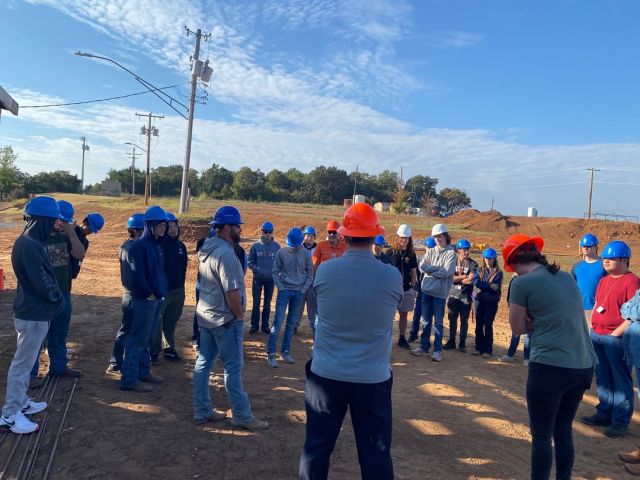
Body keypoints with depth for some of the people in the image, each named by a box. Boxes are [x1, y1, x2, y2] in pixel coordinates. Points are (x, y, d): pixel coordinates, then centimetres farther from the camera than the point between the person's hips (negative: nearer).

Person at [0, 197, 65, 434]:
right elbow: (42, 283, -23)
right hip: (34, 315, -10)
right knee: (22, 363, 0)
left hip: (31, 311, 10)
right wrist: (59, 299, -7)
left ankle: (20, 402, 35)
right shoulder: (30, 245, -24)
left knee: (24, 361, 21)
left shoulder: (28, 241, 8)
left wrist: (55, 298, 7)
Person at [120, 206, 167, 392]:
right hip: (145, 299, -9)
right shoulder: (139, 245, -14)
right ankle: (129, 379, 4)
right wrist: (148, 293, -15)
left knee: (148, 339, 16)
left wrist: (162, 292, 12)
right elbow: (137, 273, -19)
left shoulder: (157, 245, 14)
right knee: (138, 339, -3)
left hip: (158, 298, 9)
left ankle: (143, 372, 27)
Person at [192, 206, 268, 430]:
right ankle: (242, 416, 13)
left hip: (205, 315, 9)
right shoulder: (226, 254, -23)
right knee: (233, 368, 1)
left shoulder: (207, 249, 8)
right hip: (225, 319, -9)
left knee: (203, 363, 13)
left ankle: (202, 411, 25)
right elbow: (231, 292, -25)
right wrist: (240, 316, -10)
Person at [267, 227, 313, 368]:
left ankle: (286, 351, 19)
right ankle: (271, 354, -2)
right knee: (278, 321, -6)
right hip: (284, 290, -2)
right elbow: (275, 272, 2)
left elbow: (309, 275, 6)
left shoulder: (306, 254, 0)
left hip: (299, 292, 2)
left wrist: (303, 290, -2)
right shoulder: (281, 253, -4)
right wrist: (280, 288, -7)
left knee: (292, 323, 8)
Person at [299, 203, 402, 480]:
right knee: (376, 454, 13)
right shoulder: (392, 276, -11)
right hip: (373, 378, 0)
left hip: (326, 374, 1)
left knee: (316, 447, 16)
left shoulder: (325, 271, -10)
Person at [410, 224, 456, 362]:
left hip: (440, 292, -4)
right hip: (426, 290, 4)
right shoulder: (430, 251, 10)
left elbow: (446, 272, -16)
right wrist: (438, 268, -12)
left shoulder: (451, 253, -5)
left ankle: (437, 350, 12)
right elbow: (421, 266, -4)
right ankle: (424, 347, 21)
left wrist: (430, 270, -7)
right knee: (426, 320, 11)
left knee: (438, 322, 4)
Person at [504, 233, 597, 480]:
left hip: (550, 367, -7)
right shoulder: (567, 277, 11)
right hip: (584, 367, 7)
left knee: (541, 435, 7)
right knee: (564, 430, 20)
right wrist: (539, 321, 6)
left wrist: (532, 321, 8)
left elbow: (518, 327, -3)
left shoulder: (522, 283, -10)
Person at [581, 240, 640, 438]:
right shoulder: (604, 281, 14)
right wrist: (591, 327, 12)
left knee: (621, 381, 1)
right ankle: (604, 414, 27)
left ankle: (620, 421, 10)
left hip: (617, 339, -8)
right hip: (596, 336, 8)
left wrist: (616, 333, -17)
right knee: (603, 379, 16)